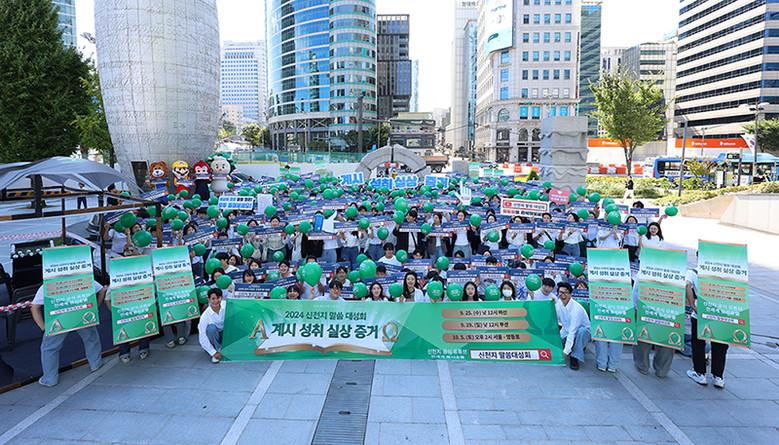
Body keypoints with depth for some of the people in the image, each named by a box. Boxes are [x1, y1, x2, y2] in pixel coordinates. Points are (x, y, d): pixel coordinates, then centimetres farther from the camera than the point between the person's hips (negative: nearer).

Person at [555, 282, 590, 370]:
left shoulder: (577, 309, -29)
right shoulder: (559, 303, -9)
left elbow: (573, 332, -30)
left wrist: (566, 351, -31)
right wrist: (553, 307, -17)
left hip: (583, 331, -6)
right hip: (566, 331, 6)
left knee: (581, 331, -40)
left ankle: (574, 358, -23)